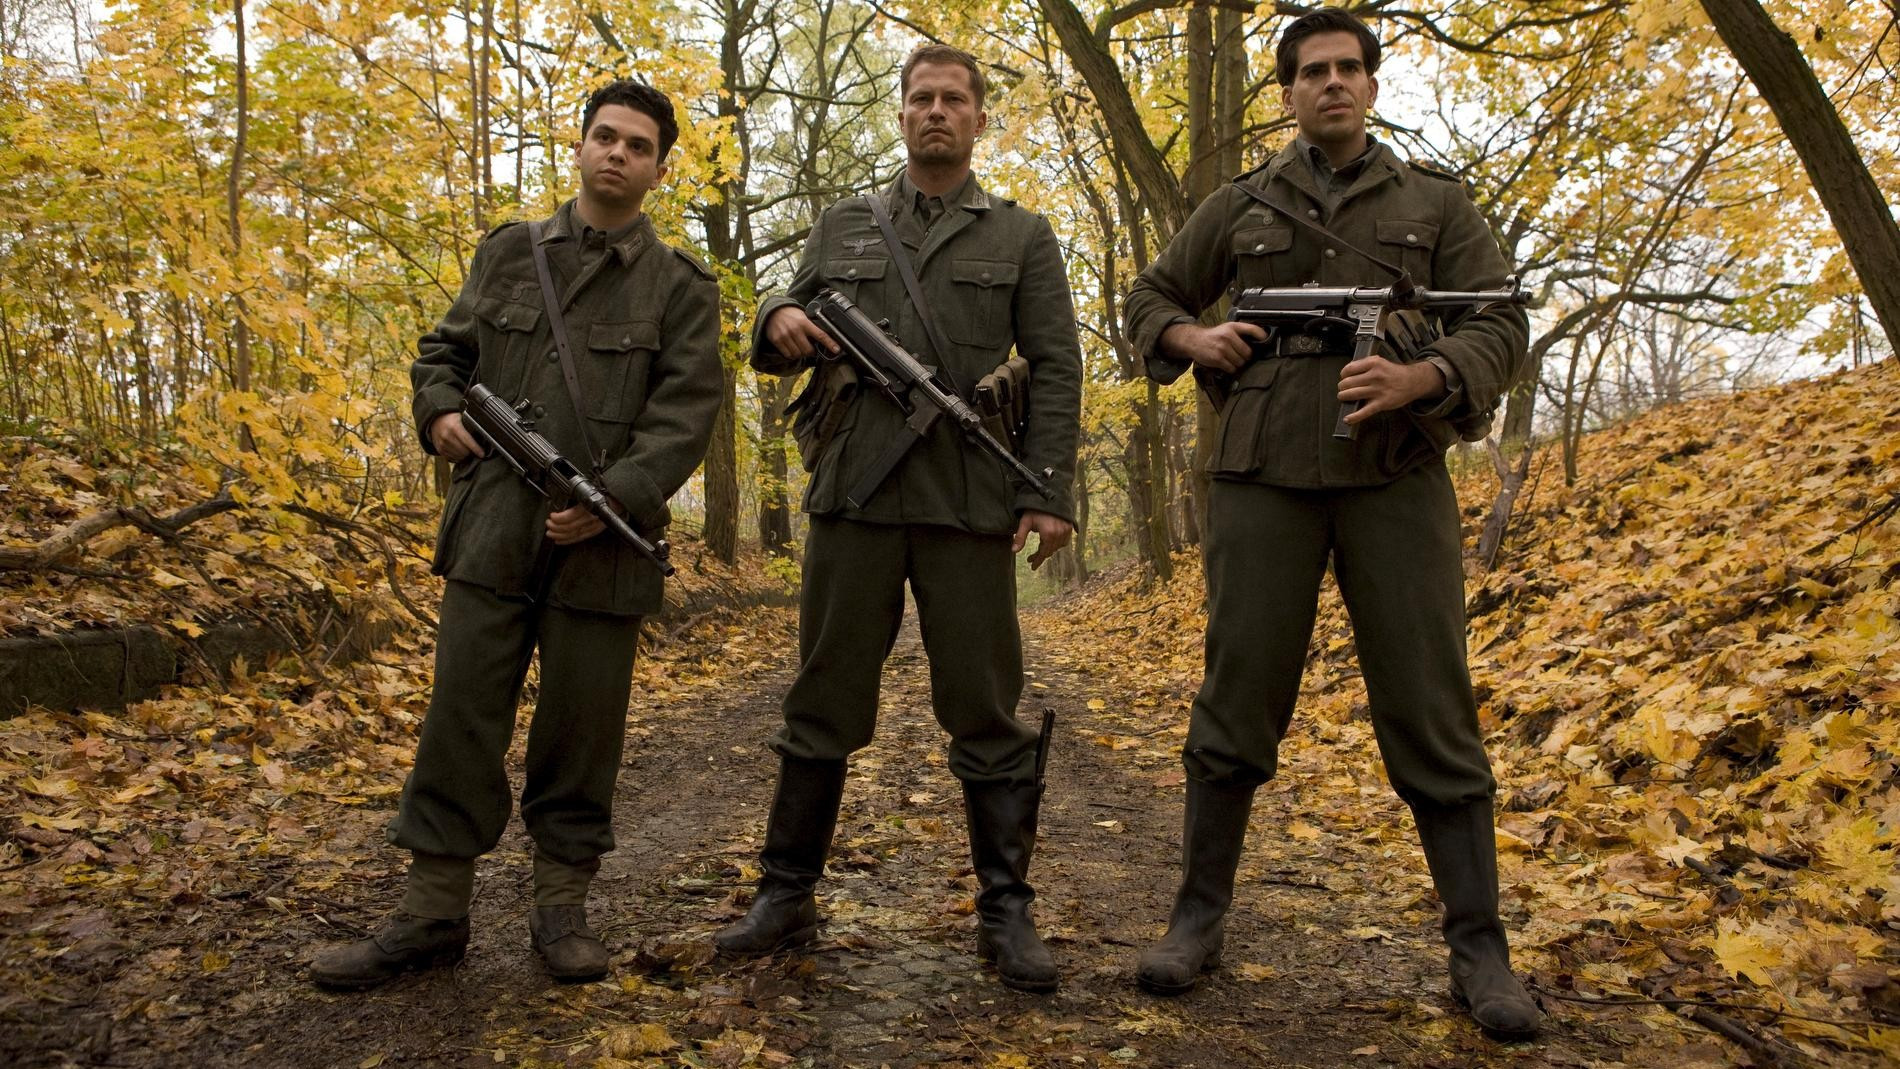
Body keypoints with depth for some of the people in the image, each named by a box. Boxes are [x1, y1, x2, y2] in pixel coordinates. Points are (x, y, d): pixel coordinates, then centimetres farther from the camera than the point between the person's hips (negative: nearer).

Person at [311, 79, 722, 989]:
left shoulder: (682, 289, 4)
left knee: (580, 734, 6)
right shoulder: (509, 251, 14)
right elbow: (444, 351, 20)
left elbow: (685, 412, -6)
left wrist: (616, 497, -19)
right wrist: (440, 410, -2)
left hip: (601, 545, -2)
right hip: (492, 532, 2)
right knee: (459, 723, 4)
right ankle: (432, 912, 15)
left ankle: (561, 907, 21)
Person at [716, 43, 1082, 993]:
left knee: (985, 710, 2)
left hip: (969, 504, -2)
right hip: (852, 495, 2)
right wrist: (779, 323, -7)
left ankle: (1006, 912, 12)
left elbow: (1056, 371, 3)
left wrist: (1051, 494, -8)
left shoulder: (1021, 236, 11)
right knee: (823, 702, 7)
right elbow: (789, 341, 18)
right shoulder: (842, 227, 17)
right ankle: (787, 896, 18)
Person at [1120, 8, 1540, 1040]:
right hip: (1264, 472, 1)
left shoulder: (1434, 201, 13)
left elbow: (1499, 326, 4)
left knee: (1429, 704, -3)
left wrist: (1421, 380, -17)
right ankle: (1199, 915, 10)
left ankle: (1478, 947, 5)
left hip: (1395, 472, 0)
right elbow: (1149, 301, 21)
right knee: (1237, 696, 0)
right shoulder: (1238, 206, 14)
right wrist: (1195, 341, -2)